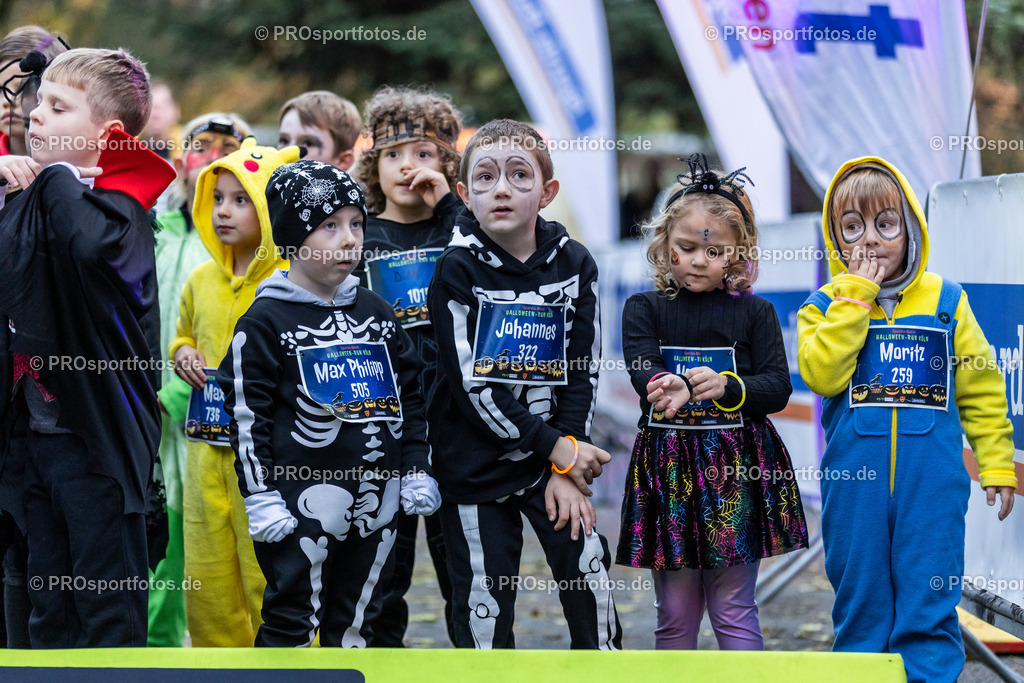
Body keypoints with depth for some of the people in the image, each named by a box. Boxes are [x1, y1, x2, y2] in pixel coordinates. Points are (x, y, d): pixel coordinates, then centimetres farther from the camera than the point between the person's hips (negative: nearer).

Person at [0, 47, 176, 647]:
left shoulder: (120, 207, -14)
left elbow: (90, 241, -39)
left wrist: (54, 174, -21)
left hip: (97, 439, -8)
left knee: (108, 606, -2)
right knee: (50, 605, 15)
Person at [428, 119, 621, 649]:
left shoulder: (573, 266, 1)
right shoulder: (457, 270, -9)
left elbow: (581, 373, 1)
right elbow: (471, 385, -14)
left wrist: (565, 469, -7)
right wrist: (556, 447, -14)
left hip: (555, 452, 2)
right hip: (473, 462, -2)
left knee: (590, 576, -1)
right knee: (483, 603, 2)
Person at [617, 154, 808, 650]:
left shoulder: (754, 312, 6)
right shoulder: (645, 309, 5)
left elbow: (778, 386, -2)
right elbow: (643, 369, -12)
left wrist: (727, 387, -23)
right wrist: (671, 387, -36)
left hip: (738, 469, -1)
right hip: (669, 467, 1)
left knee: (733, 609, 0)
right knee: (675, 614, 7)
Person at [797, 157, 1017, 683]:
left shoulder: (945, 301, 6)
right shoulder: (826, 307, 4)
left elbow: (981, 389, 9)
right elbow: (821, 374, -14)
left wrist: (996, 463, 5)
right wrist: (855, 298, -13)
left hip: (932, 476, 0)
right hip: (855, 478, 0)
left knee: (930, 600, -1)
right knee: (859, 597, 7)